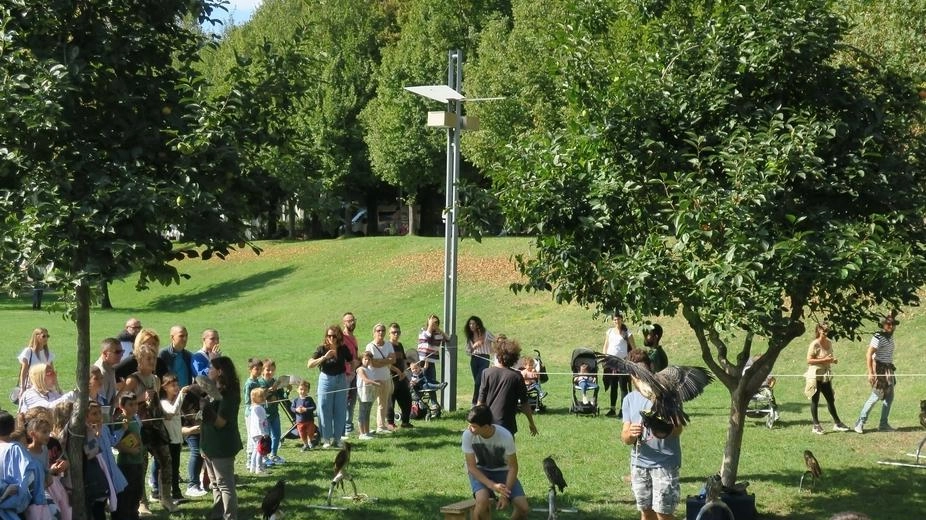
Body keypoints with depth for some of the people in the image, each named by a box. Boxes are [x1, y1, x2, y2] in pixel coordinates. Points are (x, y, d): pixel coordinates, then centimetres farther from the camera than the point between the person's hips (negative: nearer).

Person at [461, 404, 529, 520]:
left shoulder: (505, 436, -27)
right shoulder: (468, 435, -25)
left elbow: (513, 467, -15)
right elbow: (471, 467, -18)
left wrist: (505, 494, -26)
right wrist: (492, 485, -31)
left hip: (502, 471, 1)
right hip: (480, 472, -1)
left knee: (523, 507, -18)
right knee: (483, 500, -34)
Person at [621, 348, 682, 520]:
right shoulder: (629, 399, 8)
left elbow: (677, 429, -12)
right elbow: (624, 438, 4)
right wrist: (630, 434, -20)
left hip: (665, 462, -5)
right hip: (639, 463, 5)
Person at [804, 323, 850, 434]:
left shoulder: (829, 342, 8)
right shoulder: (815, 344, -13)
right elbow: (809, 360, -17)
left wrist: (833, 360, 1)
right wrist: (824, 360, -23)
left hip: (826, 376, 7)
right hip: (815, 375, -7)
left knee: (830, 399, 11)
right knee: (815, 400, 2)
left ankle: (837, 423, 18)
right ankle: (816, 425, 8)